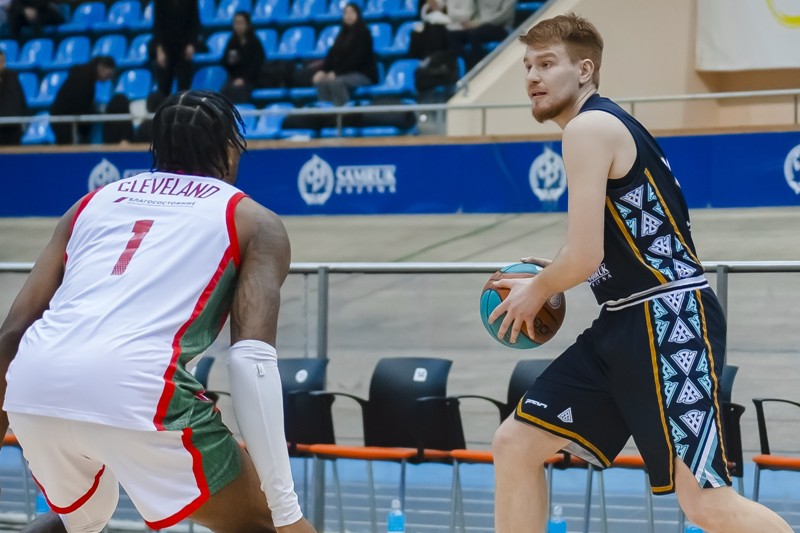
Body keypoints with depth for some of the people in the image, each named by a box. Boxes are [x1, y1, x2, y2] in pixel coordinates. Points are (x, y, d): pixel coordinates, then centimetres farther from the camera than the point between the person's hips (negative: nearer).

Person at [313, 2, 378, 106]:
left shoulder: (363, 33, -7)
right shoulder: (343, 34, 15)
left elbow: (356, 58, -17)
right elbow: (332, 53, 7)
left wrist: (337, 72, -23)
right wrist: (322, 70, -12)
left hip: (363, 74, -7)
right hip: (345, 74, 7)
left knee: (335, 82, -35)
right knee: (320, 81, -21)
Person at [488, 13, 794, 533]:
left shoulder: (589, 128, -11)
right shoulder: (608, 124, 19)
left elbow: (585, 257, -17)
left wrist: (537, 291, 2)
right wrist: (550, 276, 18)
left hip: (670, 318, -11)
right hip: (626, 323, 11)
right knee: (516, 444, 10)